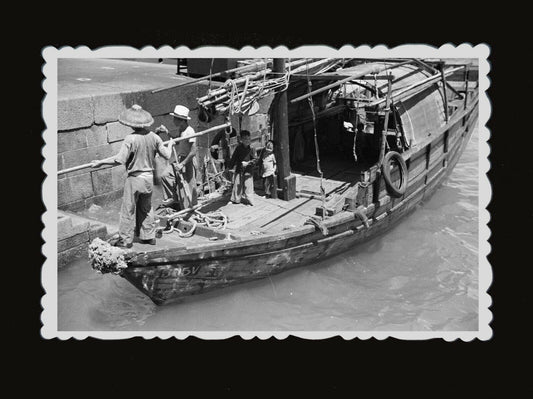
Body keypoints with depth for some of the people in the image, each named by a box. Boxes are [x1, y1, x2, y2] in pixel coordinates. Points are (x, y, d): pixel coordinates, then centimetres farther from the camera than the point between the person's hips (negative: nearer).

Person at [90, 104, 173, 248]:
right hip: (149, 177, 6)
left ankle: (125, 240, 13)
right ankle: (149, 236, 27)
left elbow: (119, 159, -24)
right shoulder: (153, 137, -4)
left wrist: (100, 162, -14)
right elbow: (167, 155, 3)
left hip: (134, 178, -6)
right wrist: (170, 145, 23)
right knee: (146, 208, 20)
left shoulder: (130, 139, -19)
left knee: (128, 209, 6)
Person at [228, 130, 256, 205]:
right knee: (237, 185, 6)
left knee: (248, 186, 1)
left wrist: (248, 162, -20)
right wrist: (229, 167, 10)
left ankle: (248, 200, 10)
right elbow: (233, 158, 5)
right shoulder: (238, 148, -3)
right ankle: (235, 200, 17)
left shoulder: (251, 149, -4)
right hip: (239, 170, 1)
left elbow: (254, 159, -2)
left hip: (248, 171, 0)